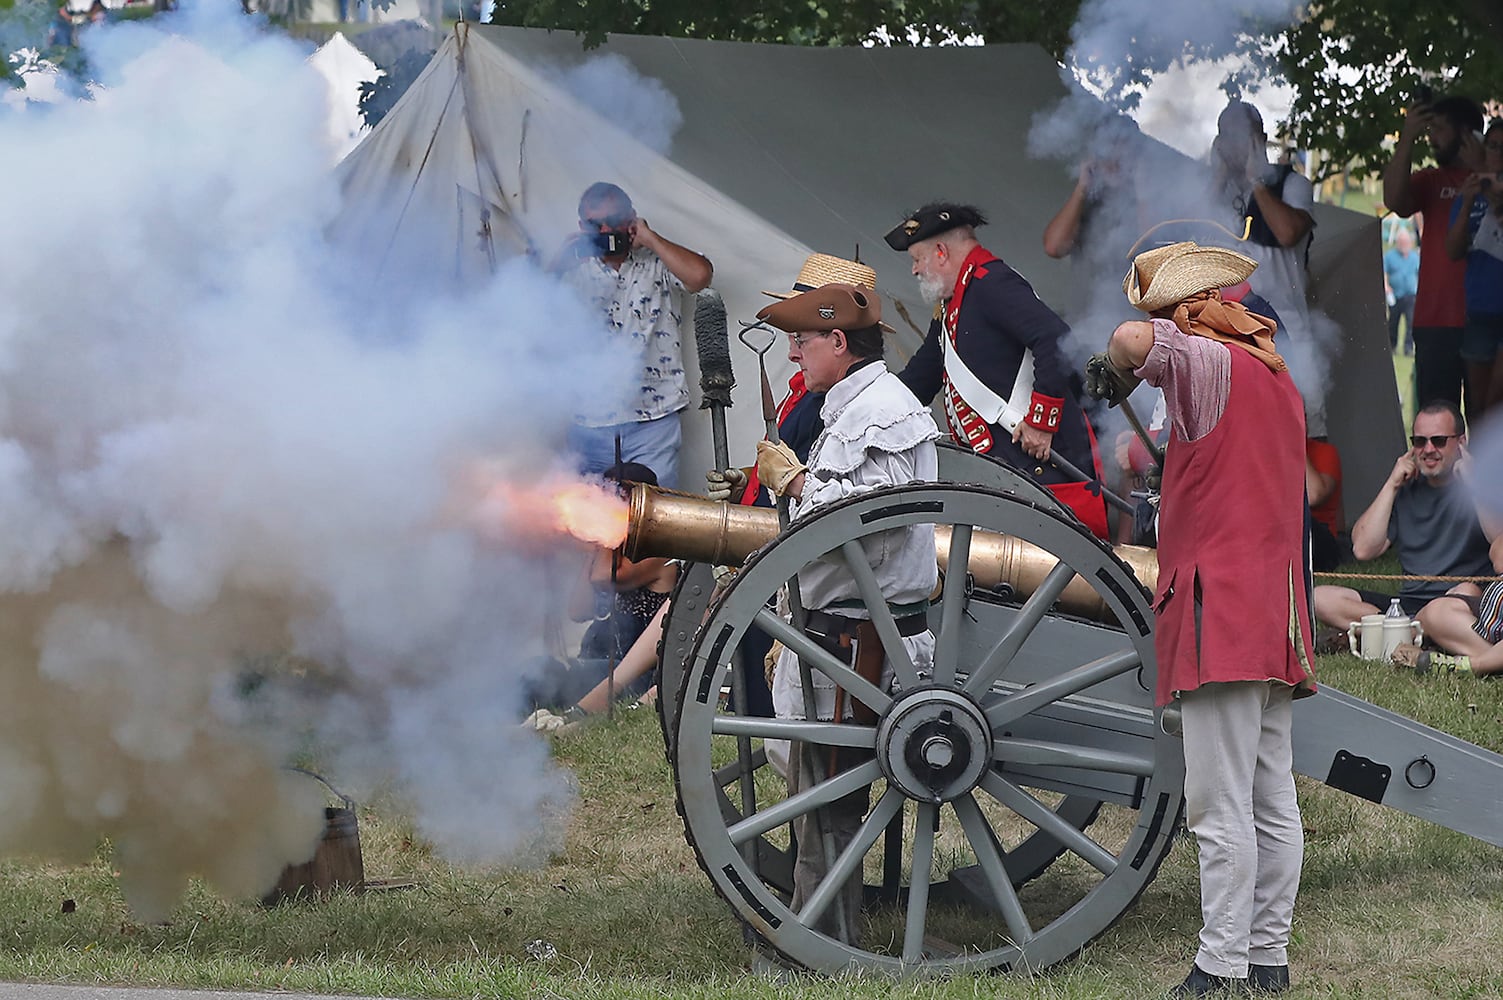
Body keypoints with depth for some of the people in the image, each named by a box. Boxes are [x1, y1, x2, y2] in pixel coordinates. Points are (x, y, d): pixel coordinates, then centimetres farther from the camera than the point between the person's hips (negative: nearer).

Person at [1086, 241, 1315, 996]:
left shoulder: (1210, 363, -7)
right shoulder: (1278, 378, 20)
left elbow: (1135, 338, -27)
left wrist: (1113, 368, -6)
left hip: (1222, 616, -9)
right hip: (1278, 619, 9)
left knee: (1220, 806, -9)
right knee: (1273, 802, 9)